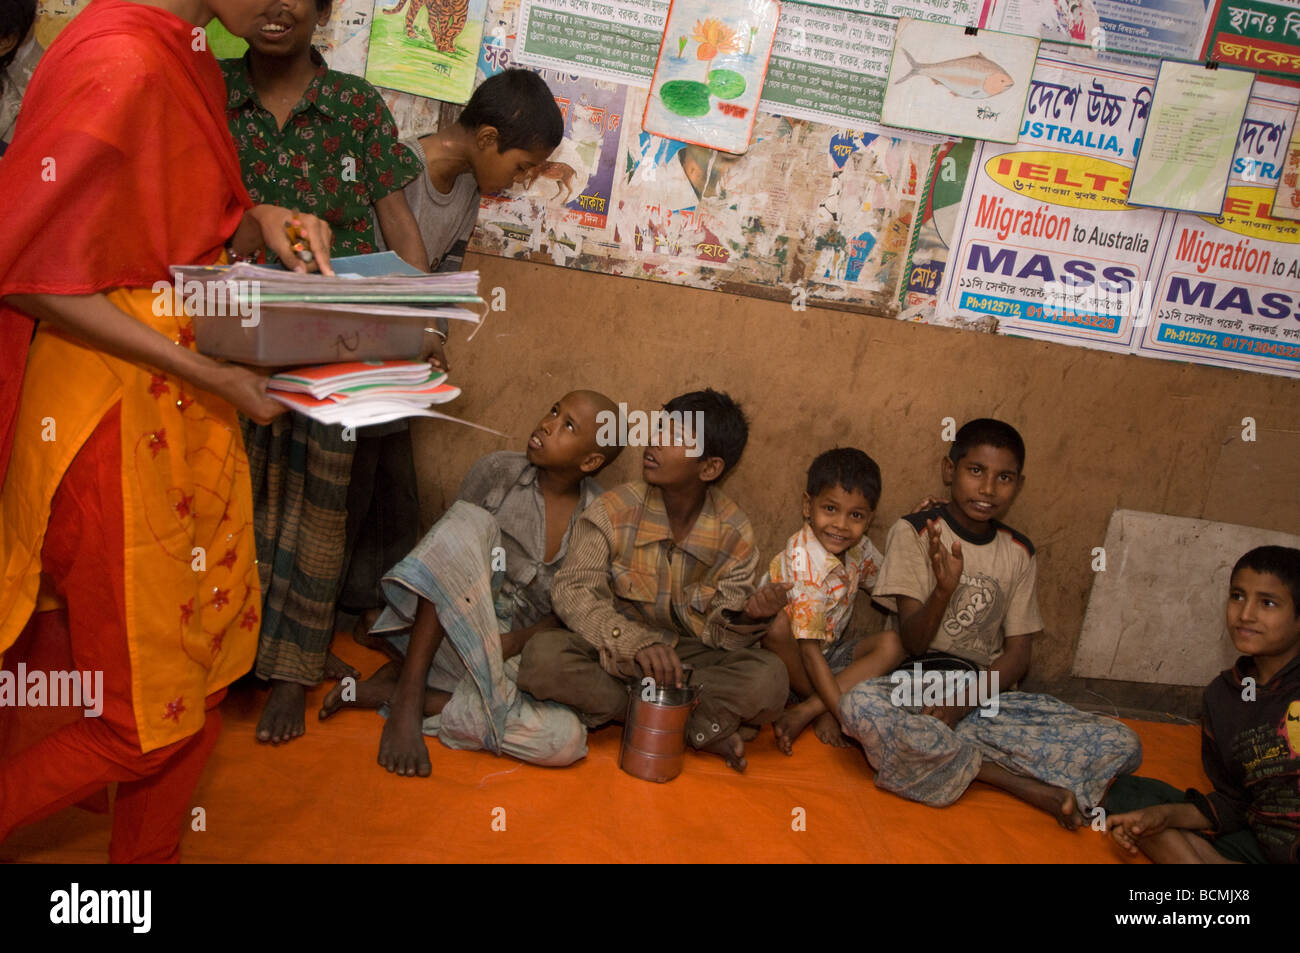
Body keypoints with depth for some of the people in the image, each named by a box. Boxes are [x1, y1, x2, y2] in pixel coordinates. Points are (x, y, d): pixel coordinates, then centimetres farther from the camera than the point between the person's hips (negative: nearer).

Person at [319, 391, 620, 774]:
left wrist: (519, 640, -18)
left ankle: (387, 689, -19)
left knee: (567, 740, -29)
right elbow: (450, 553, -6)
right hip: (453, 637, -1)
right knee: (470, 523, -28)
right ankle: (408, 694, -27)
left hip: (514, 658, 2)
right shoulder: (497, 472, -4)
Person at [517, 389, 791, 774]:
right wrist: (635, 641, -35)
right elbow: (572, 590, -18)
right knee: (543, 657, -32)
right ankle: (696, 727, -20)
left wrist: (744, 616, -29)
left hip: (685, 657, 0)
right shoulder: (613, 512, -10)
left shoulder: (735, 534, -5)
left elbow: (719, 635, -3)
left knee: (770, 679, -26)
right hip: (611, 653, 1)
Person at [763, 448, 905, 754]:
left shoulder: (858, 547, -5)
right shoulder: (803, 564, -28)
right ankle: (822, 712, -15)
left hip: (830, 651, 7)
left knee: (891, 644, -17)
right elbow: (809, 651, -31)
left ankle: (804, 711, -24)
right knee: (777, 624, -38)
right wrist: (844, 715, -36)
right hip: (791, 656, -7)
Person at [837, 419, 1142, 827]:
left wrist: (964, 700, -15)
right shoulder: (914, 533, -2)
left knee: (1123, 745, -13)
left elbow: (1018, 653, 4)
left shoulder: (1019, 553, 10)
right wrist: (944, 590, -29)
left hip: (986, 692, 3)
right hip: (916, 691, -3)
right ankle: (1019, 782, -21)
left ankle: (948, 755, -19)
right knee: (860, 706, -39)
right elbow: (912, 643, -8)